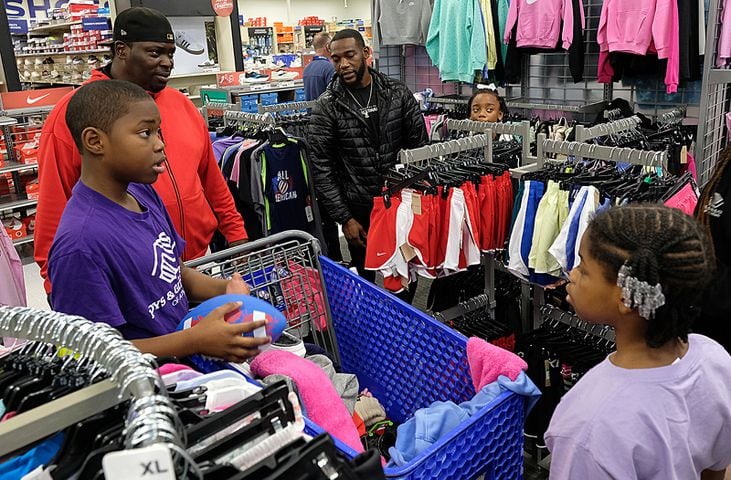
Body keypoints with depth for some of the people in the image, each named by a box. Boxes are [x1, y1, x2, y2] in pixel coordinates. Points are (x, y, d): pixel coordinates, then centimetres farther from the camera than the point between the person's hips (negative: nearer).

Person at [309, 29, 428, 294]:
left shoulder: (398, 93, -1)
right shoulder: (327, 107, -8)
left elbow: (420, 146, 3)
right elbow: (322, 168, -8)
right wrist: (344, 218, -10)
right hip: (359, 211, -2)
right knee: (366, 278, 13)